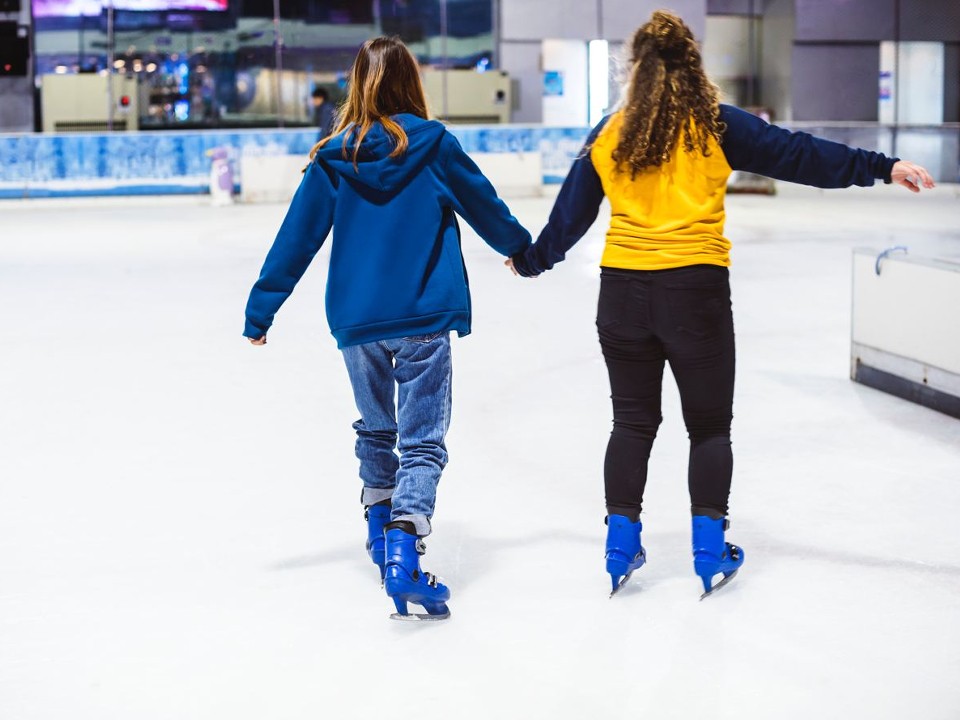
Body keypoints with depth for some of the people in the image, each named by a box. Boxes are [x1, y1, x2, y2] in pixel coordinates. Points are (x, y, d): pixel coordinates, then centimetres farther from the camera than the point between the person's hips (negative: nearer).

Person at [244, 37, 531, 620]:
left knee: (375, 430, 24)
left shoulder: (334, 157, 0)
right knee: (423, 441, -1)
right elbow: (485, 206, 10)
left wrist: (261, 309, 9)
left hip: (356, 321, 3)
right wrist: (522, 247, 29)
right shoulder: (434, 145, -4)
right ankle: (403, 549, -20)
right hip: (424, 320, -3)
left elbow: (297, 239, 1)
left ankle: (381, 530, 38)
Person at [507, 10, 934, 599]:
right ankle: (711, 550, 13)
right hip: (695, 290, -3)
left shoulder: (609, 136, 5)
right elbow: (795, 154, -8)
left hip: (622, 290, 3)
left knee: (633, 422, 15)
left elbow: (570, 215, 12)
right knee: (709, 425, 12)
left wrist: (531, 260, 29)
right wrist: (882, 167, -7)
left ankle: (621, 545, 17)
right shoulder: (717, 126, -4)